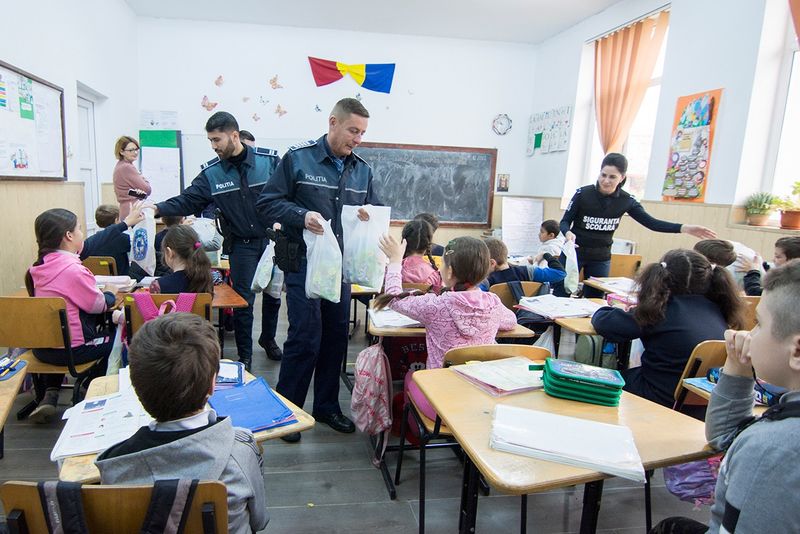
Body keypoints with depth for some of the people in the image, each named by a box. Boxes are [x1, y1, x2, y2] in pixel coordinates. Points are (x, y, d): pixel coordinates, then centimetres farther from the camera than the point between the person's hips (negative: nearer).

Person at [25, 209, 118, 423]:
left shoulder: (40, 267, 1)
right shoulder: (74, 270, -24)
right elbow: (98, 305, -13)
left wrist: (102, 293, 10)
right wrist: (110, 294, 7)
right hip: (72, 349, -6)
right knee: (111, 335, 18)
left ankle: (49, 395, 20)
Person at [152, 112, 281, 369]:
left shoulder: (269, 160, -9)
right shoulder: (211, 173, -3)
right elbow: (187, 200, -5)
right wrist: (158, 209, -20)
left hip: (272, 240, 0)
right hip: (241, 244, 0)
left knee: (273, 293, 14)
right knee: (243, 300, 2)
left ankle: (268, 338, 39)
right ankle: (244, 354, 19)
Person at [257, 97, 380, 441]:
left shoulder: (362, 169, 8)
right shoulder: (298, 158, -6)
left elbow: (374, 207, 17)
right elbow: (268, 202, -6)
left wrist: (370, 216, -7)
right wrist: (301, 215, -22)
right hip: (304, 262, -5)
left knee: (336, 336, 11)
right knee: (305, 337, -6)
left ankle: (327, 407, 28)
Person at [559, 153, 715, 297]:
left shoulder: (626, 201, -4)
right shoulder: (582, 193, -12)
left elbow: (651, 223, -5)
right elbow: (564, 222, -8)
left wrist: (685, 228, -17)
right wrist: (568, 233, -32)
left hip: (601, 259, 3)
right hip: (574, 252, -2)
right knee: (561, 295, 0)